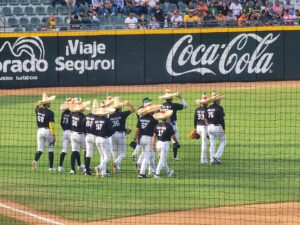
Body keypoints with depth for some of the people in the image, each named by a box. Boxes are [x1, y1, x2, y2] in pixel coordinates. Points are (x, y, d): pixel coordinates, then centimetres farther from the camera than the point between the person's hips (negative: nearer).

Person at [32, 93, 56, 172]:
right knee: (50, 149, 10)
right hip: (48, 131, -4)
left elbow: (37, 104, 25)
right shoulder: (50, 113, -14)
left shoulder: (38, 110, 0)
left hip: (40, 130, 4)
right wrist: (53, 135, -12)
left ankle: (35, 160, -22)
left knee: (40, 148, 8)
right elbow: (51, 125, -16)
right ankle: (51, 167, 10)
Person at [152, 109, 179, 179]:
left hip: (158, 143, 6)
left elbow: (154, 136, 5)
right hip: (165, 143, -6)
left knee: (163, 159, 21)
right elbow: (173, 136, -10)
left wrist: (153, 145, 12)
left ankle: (168, 172, 37)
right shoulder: (169, 126, -13)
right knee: (162, 160, 0)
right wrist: (177, 143, 5)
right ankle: (157, 174, -5)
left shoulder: (157, 126, 3)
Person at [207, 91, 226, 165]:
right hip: (217, 127, -6)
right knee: (223, 141, 8)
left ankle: (212, 159, 8)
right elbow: (221, 119, -16)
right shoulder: (219, 108, -11)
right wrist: (223, 129, -16)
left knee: (212, 144, 11)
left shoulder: (209, 108, 9)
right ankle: (217, 156, -6)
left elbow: (207, 118, 11)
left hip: (210, 127, 6)